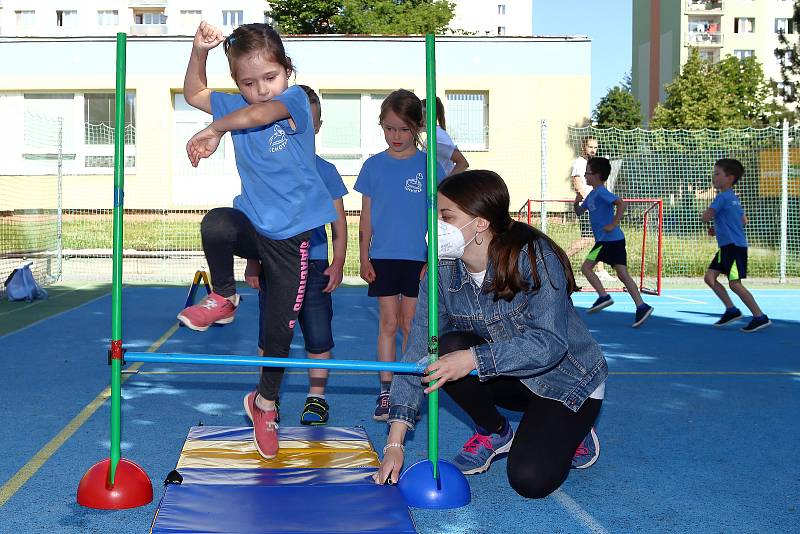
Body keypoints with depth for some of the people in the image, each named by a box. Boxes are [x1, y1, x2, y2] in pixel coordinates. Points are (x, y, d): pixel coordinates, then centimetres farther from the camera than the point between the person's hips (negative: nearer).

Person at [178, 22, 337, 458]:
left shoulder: (296, 99, -12)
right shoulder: (236, 106, 4)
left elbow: (257, 115, -31)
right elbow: (194, 94, 17)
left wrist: (214, 131, -19)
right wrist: (199, 51, 2)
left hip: (291, 236, -3)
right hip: (251, 224, 3)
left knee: (279, 329, 5)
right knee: (215, 224, -35)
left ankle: (264, 403, 30)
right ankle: (224, 299, -6)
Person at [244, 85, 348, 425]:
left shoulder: (325, 171, 4)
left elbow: (339, 221, 7)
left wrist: (338, 263, -1)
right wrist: (252, 263, 5)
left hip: (314, 264, 0)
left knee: (318, 335, 0)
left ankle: (316, 398, 14)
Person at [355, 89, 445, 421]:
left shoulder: (429, 165, 0)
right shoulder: (373, 166, 3)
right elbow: (366, 216, 6)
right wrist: (364, 258, 1)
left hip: (418, 258, -1)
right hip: (383, 257, 1)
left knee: (411, 324, 6)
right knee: (388, 323, 2)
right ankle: (386, 392, 8)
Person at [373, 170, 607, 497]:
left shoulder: (535, 257, -28)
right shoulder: (442, 272, -14)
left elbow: (550, 343, -34)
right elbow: (418, 352, -18)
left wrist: (474, 359, -45)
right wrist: (394, 443, -24)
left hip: (568, 380, -4)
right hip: (510, 380, 5)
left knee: (530, 481, -21)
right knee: (448, 349, -25)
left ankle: (570, 432, 13)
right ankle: (494, 433, 2)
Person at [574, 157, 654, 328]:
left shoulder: (601, 193, -11)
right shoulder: (592, 195, 20)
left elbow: (621, 203, -24)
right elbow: (580, 212, 28)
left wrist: (613, 224, -22)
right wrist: (576, 203, 7)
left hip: (608, 239, -9)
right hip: (616, 239, 9)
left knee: (586, 267, -2)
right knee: (623, 274, 2)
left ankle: (604, 296, -4)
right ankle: (641, 307, -5)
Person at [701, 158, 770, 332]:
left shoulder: (722, 197, -14)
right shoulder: (734, 198, 16)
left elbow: (706, 217, -20)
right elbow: (744, 221, 26)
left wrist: (707, 211, 4)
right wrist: (719, 229, 21)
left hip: (734, 246, -10)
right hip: (726, 246, 10)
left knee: (735, 284, -9)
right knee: (709, 277, 7)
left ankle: (760, 317, -4)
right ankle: (731, 310, 10)